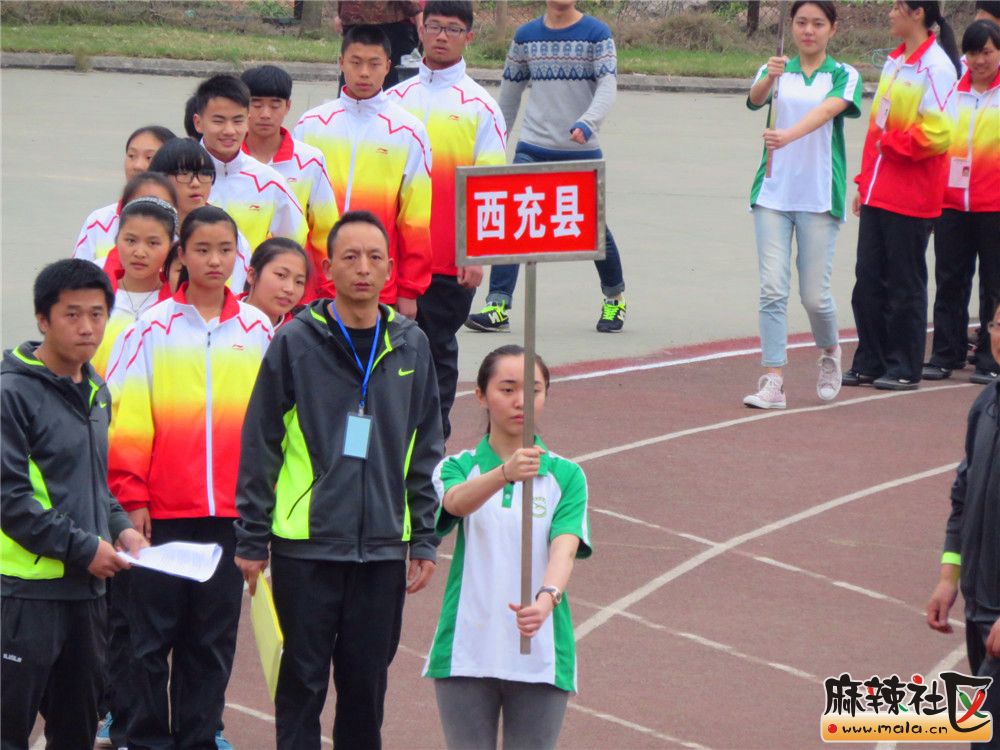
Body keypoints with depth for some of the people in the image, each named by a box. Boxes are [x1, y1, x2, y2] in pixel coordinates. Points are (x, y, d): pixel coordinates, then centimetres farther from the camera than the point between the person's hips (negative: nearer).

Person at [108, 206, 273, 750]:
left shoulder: (257, 330, 6)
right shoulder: (155, 326, -2)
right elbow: (130, 419, -3)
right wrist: (132, 498, -7)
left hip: (230, 510, 2)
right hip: (162, 511, -2)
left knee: (214, 637, 7)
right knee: (152, 633, 1)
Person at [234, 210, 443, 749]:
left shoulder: (410, 346, 6)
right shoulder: (296, 343, -3)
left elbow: (425, 452, 12)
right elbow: (259, 446, -1)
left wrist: (424, 539, 8)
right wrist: (252, 539, -3)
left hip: (383, 546, 3)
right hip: (306, 544, -3)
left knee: (367, 683, 8)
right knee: (304, 679, 1)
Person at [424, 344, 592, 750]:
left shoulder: (566, 476, 5)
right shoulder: (458, 468, 4)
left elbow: (565, 547, -11)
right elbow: (458, 501, -20)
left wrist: (547, 598, -32)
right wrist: (505, 473, -41)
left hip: (539, 656, 0)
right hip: (466, 653, 0)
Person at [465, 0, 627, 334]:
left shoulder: (596, 34, -2)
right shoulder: (526, 36, 7)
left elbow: (607, 87, -12)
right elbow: (510, 90, 17)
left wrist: (586, 123, -29)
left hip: (582, 151, -2)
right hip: (532, 150, 2)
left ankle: (614, 298, 29)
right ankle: (498, 306, -11)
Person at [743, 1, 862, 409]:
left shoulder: (844, 76, 2)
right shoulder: (776, 71, 9)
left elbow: (828, 109, -18)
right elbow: (755, 99, -13)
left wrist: (788, 135, -37)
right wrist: (769, 79, -37)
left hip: (820, 197, -2)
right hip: (773, 192, 2)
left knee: (814, 294, 1)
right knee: (772, 288, -7)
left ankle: (829, 352, 31)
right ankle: (773, 381, -7)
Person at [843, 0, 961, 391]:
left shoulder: (935, 66, -12)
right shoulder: (894, 62, 14)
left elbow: (936, 135, -18)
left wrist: (890, 143, -11)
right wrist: (863, 182, 15)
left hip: (910, 196, -8)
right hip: (878, 193, 8)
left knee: (904, 283, 0)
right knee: (868, 279, 7)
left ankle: (904, 369, 8)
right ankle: (869, 362, 15)